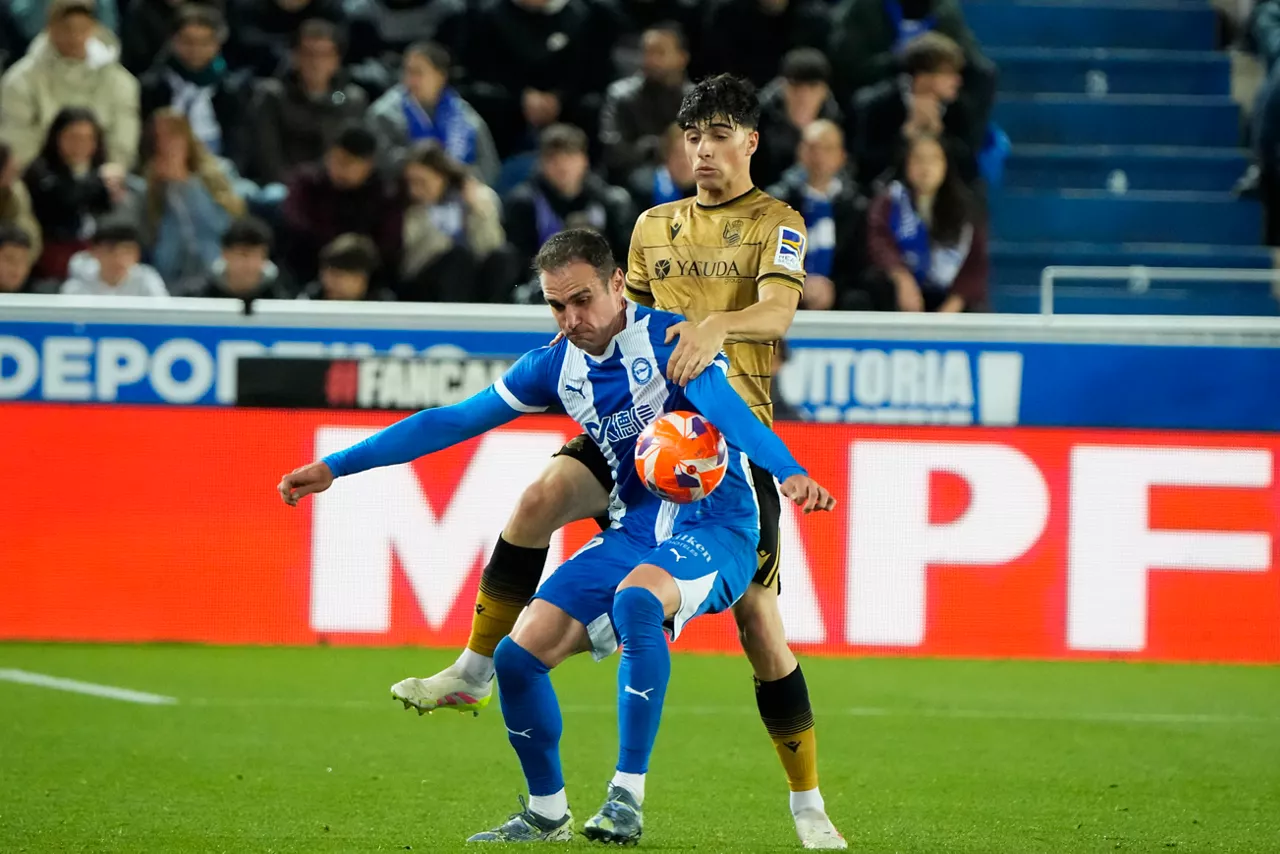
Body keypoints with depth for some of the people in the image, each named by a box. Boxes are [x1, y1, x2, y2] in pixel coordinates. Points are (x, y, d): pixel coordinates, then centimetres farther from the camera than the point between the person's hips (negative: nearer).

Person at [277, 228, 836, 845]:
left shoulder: (669, 342, -13)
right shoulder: (557, 366, 5)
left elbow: (729, 409, -31)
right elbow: (452, 422, 10)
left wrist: (789, 471, -50)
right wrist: (336, 467, 9)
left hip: (712, 524, -7)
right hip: (630, 534, 7)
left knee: (634, 599, -37)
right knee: (518, 656, -5)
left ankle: (628, 797, -32)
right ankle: (547, 814, 16)